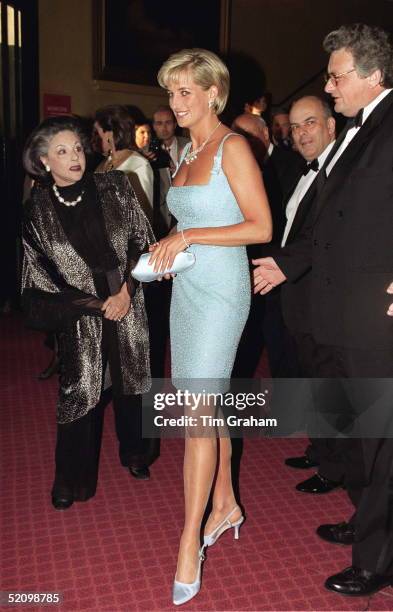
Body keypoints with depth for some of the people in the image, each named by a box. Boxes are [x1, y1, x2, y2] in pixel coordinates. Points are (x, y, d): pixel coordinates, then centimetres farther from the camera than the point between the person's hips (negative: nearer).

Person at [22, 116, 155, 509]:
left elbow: (142, 241, 1)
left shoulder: (114, 187, -2)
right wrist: (97, 305, -11)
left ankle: (133, 452, 40)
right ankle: (73, 479, 24)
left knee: (129, 378, 15)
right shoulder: (37, 211, -5)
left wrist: (127, 290, -11)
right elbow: (42, 278, -5)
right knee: (79, 391, 2)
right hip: (79, 317, -2)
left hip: (127, 305, 2)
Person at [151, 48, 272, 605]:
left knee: (199, 414, -8)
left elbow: (261, 228, -14)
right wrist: (170, 248, 5)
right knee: (209, 405, 14)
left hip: (220, 291, -8)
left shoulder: (233, 147, -8)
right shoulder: (187, 152, 16)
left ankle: (189, 546, 4)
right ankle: (225, 503, 30)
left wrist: (187, 237, -17)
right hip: (187, 288, 8)